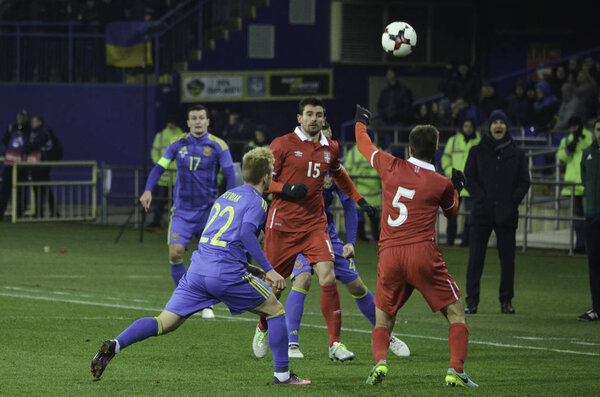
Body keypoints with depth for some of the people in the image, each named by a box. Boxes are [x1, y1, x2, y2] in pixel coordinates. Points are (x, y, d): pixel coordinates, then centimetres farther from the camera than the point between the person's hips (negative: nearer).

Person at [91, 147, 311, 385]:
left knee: (164, 323, 3)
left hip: (198, 268, 6)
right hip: (226, 273, -6)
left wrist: (250, 269, 30)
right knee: (275, 310, 12)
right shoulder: (256, 202, 1)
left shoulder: (225, 196, 24)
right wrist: (268, 271, -14)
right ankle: (282, 374, 10)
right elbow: (246, 233, -17)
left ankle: (115, 345, -17)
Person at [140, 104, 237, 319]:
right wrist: (148, 190, -11)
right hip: (182, 210, 1)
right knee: (175, 252, -13)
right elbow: (159, 167, 4)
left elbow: (230, 175, -5)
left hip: (208, 210, -1)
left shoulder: (218, 146, -4)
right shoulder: (178, 144, 3)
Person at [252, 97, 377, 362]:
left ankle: (335, 344, -11)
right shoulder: (283, 145, -5)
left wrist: (360, 201, 27)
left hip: (315, 225, 2)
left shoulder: (330, 148, 9)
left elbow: (339, 175, 31)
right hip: (283, 225, -2)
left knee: (328, 278, -17)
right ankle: (262, 330, 37)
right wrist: (286, 188, -20)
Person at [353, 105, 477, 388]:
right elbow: (451, 211, 27)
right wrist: (456, 189, 46)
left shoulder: (391, 167, 7)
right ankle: (456, 370, -10)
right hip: (423, 254, -2)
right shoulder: (442, 184, 4)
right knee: (455, 312, 7)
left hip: (388, 256, 2)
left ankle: (380, 361, -13)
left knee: (383, 319, 15)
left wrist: (361, 123, 47)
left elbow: (364, 145, 27)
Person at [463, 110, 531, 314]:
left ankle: (506, 301, 10)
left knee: (507, 258, 2)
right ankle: (472, 301, 0)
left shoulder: (517, 154, 9)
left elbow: (524, 182, 9)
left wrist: (513, 201, -5)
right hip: (482, 213, -1)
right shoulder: (477, 151, 8)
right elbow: (469, 179, 4)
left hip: (507, 213, 1)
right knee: (475, 258, -3)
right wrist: (481, 198, -8)